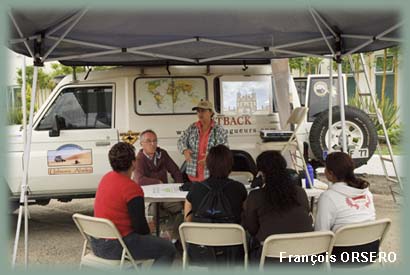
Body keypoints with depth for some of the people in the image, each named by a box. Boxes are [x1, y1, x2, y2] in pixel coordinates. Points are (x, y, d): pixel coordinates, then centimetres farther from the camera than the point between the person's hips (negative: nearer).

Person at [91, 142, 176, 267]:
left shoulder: (106, 178, 4)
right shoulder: (132, 188, -21)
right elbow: (140, 227, -15)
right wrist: (148, 232, 4)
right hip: (116, 247, -9)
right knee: (168, 249, -2)